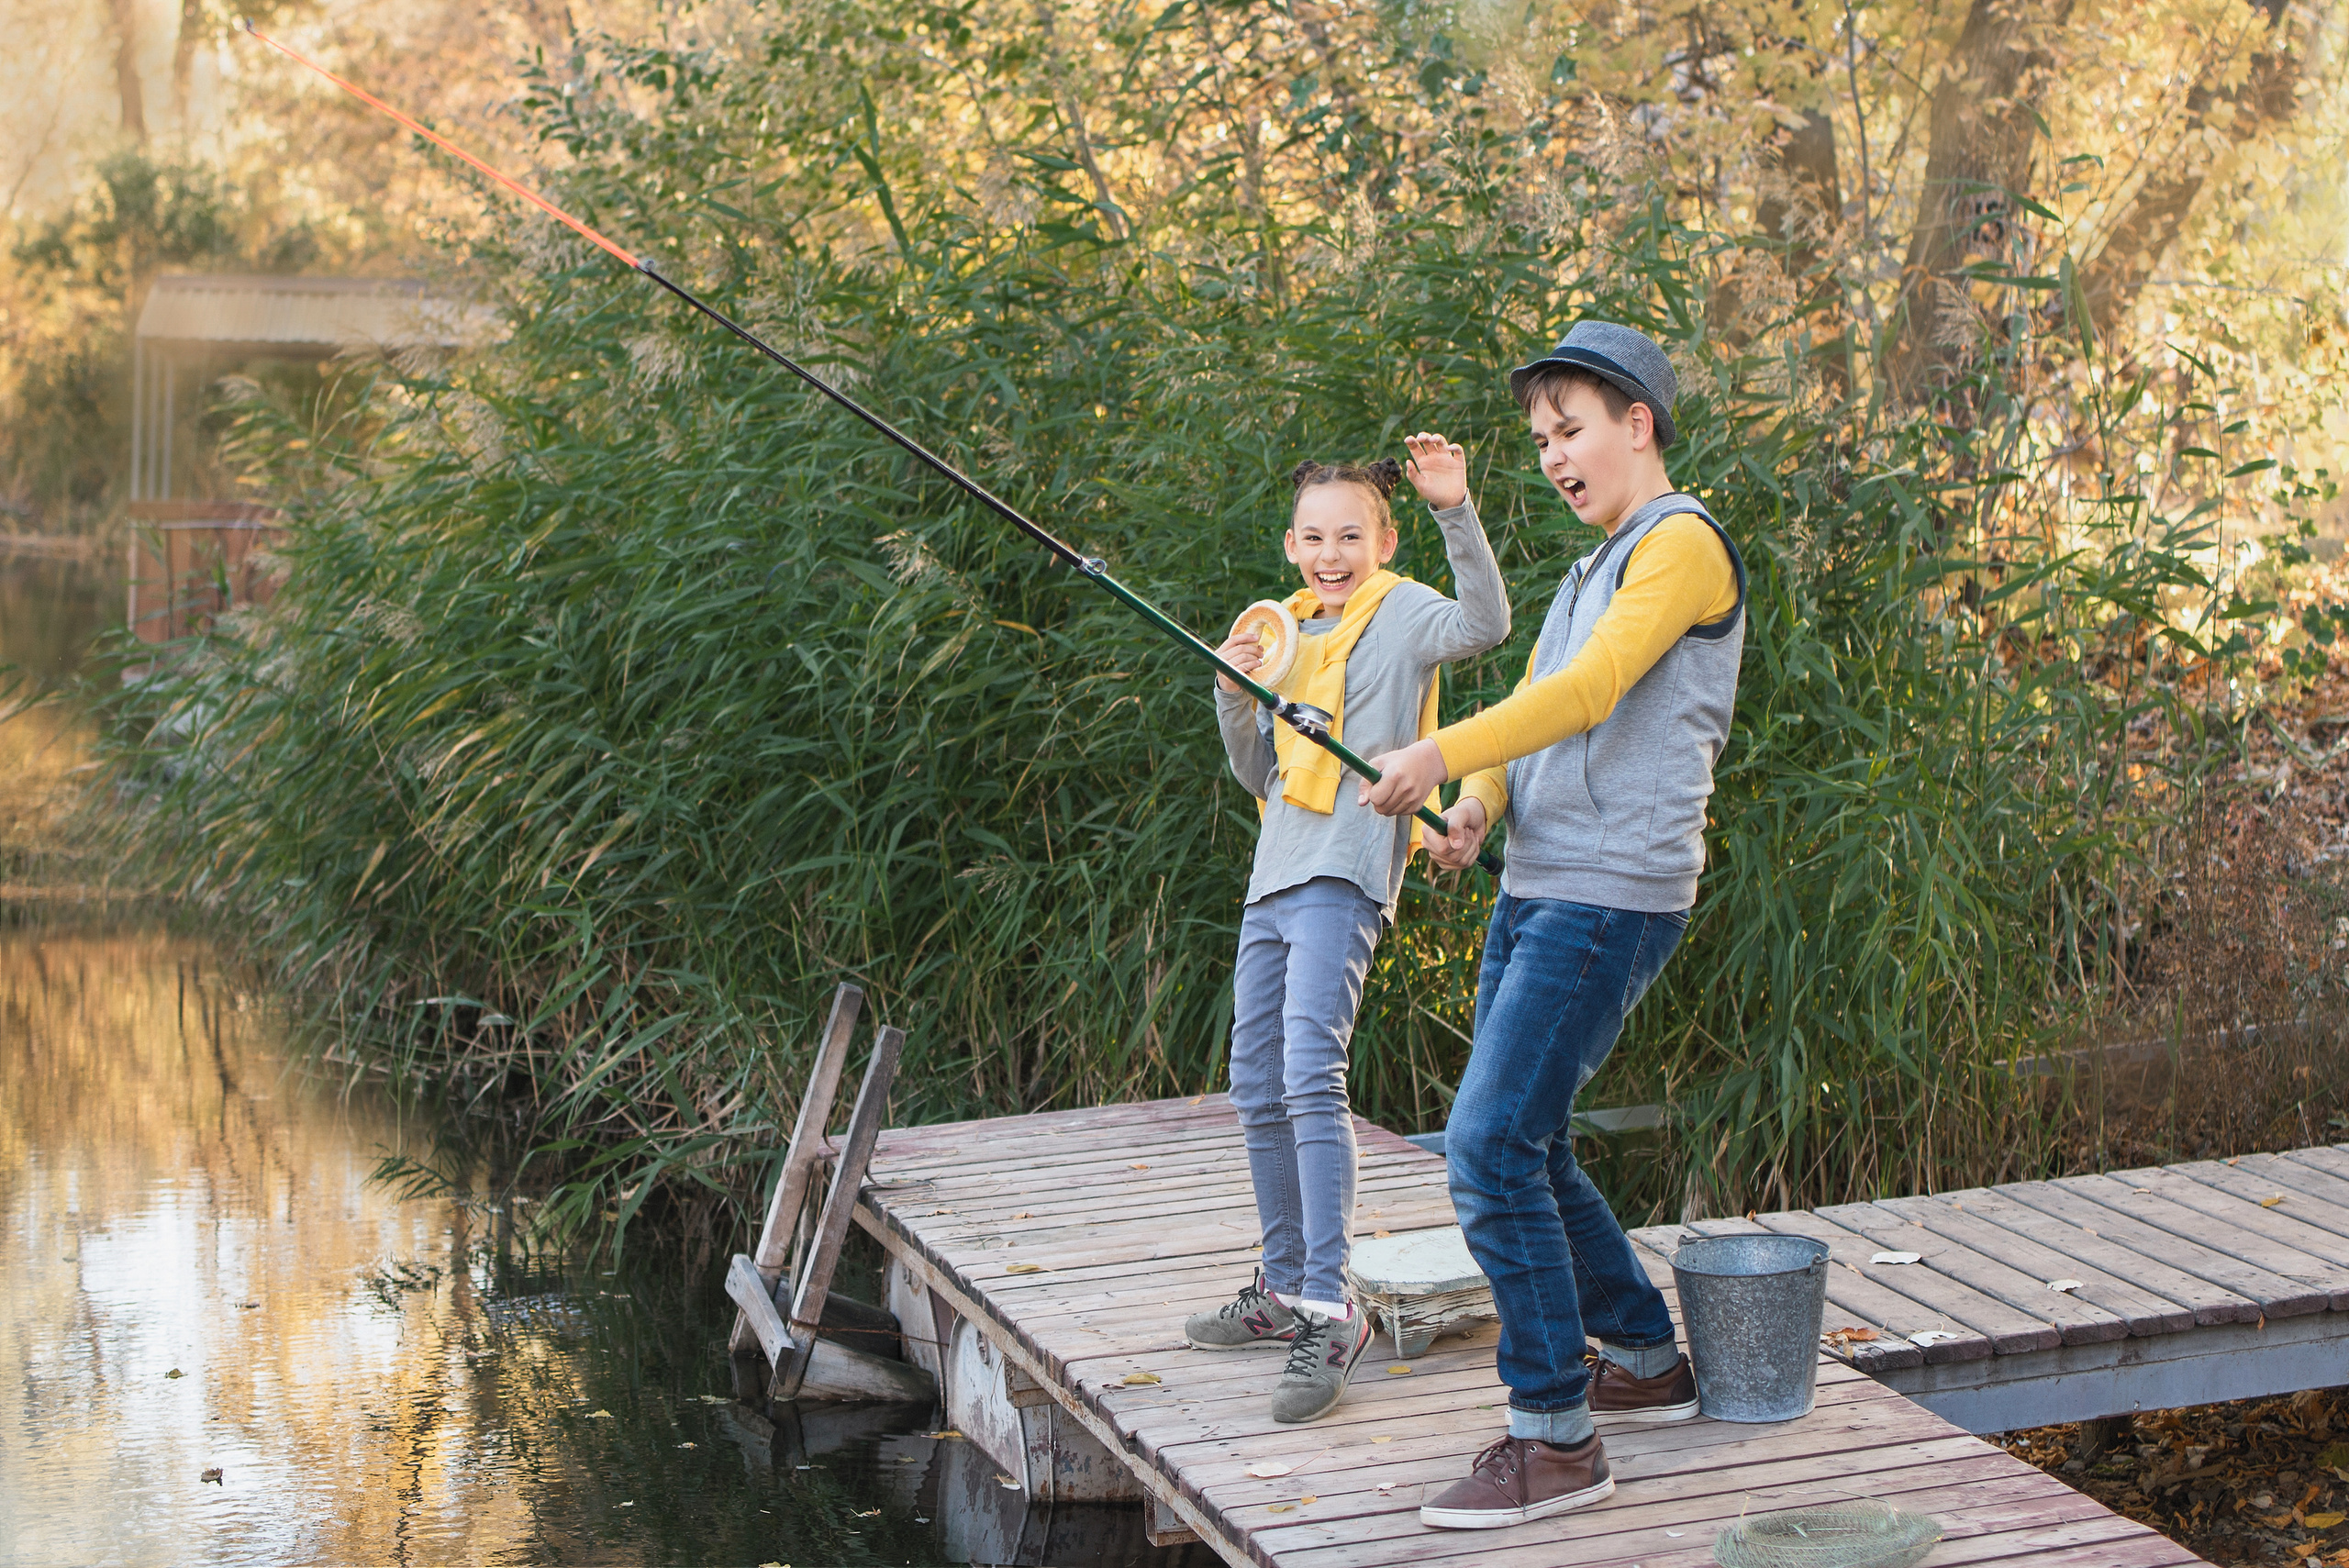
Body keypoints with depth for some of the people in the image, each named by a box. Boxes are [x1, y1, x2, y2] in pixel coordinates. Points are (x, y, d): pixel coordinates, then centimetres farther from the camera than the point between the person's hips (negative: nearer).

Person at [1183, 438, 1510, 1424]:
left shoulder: (1401, 613, -1)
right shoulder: (1290, 632, 19)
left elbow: (1484, 624, -23)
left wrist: (1456, 510, -33)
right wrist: (1234, 695, 2)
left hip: (1343, 876, -9)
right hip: (1276, 877, 9)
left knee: (1310, 1075, -23)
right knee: (1258, 1093, 14)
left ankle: (1331, 1314, -25)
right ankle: (1283, 1292, 27)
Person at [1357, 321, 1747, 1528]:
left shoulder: (1684, 545, -6)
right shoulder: (1586, 576, 23)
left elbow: (1589, 691, -20)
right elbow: (1527, 709, 17)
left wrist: (1440, 755, -25)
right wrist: (1475, 807, -3)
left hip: (1610, 900, -10)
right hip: (1533, 891, 10)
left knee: (1492, 1148, -16)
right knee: (1521, 1151, 14)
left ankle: (1555, 1436, -9)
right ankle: (1647, 1364, 28)